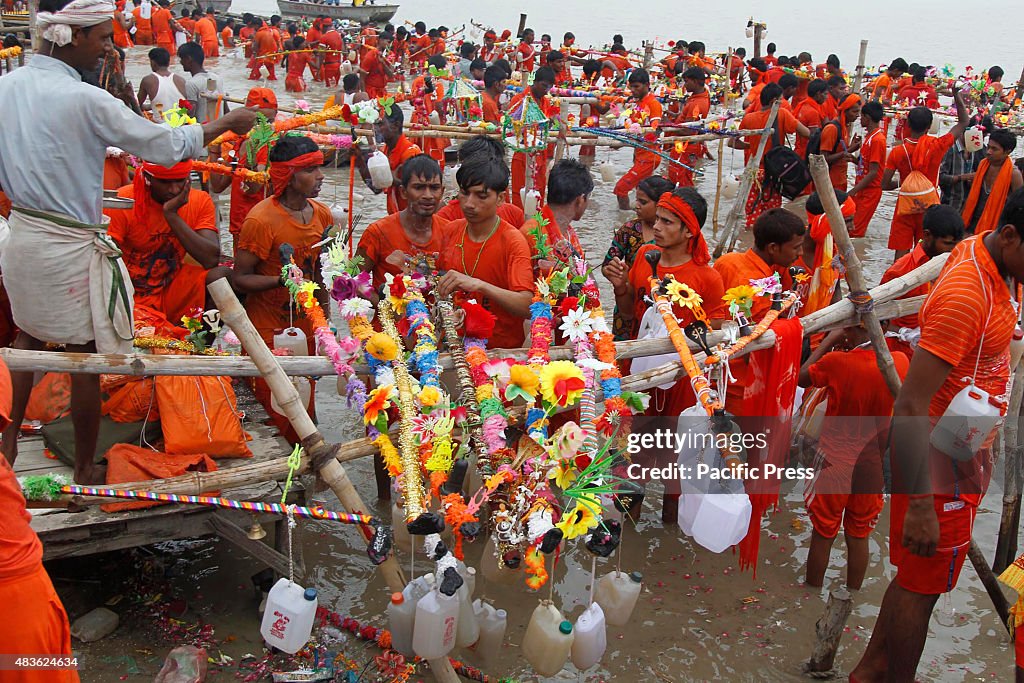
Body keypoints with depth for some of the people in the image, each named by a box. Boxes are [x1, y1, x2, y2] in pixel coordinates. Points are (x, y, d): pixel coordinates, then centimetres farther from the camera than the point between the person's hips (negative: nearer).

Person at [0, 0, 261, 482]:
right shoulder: (84, 100, -21)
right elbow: (167, 146, -14)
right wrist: (228, 122, -2)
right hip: (70, 248, -7)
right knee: (84, 358, 7)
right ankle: (84, 470, 20)